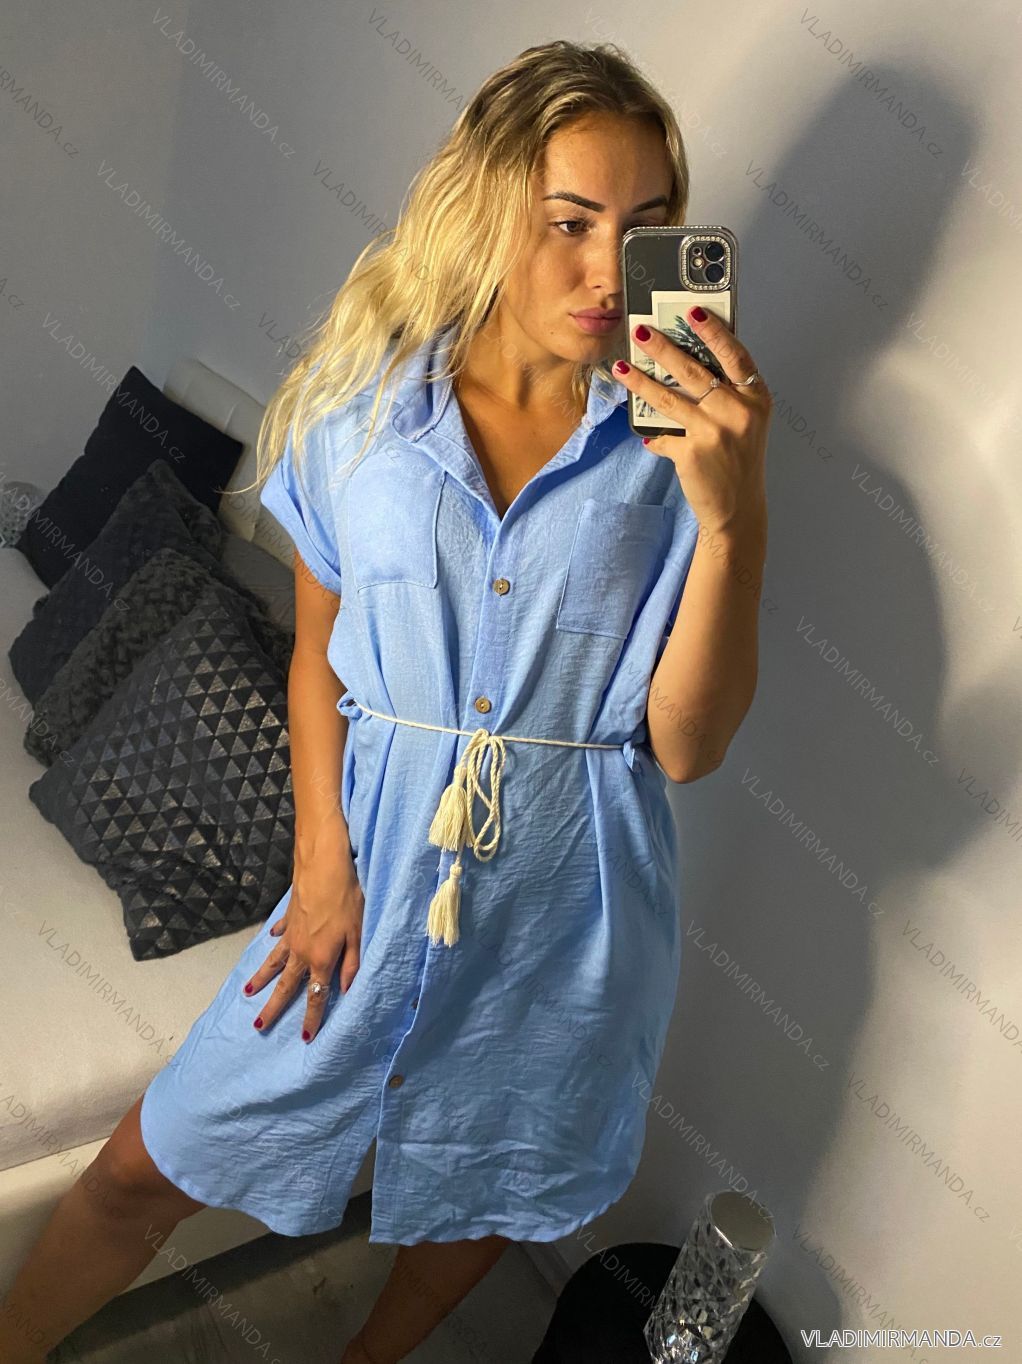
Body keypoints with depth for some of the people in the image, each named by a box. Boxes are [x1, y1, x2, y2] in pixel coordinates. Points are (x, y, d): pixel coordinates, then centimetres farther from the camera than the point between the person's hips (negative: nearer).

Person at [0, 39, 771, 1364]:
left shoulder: (672, 442, -11)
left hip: (567, 910, 1)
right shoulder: (365, 407, -7)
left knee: (482, 1190, 25)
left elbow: (685, 745, -16)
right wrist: (325, 863, -6)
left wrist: (735, 510, -27)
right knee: (145, 1171, 12)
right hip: (377, 867, 0)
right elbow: (318, 652, 3)